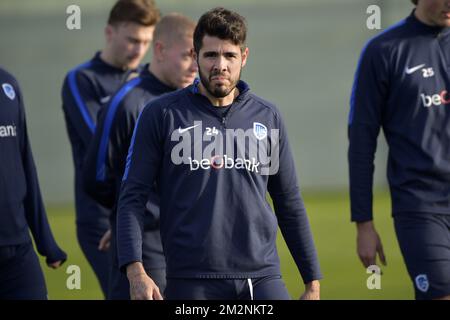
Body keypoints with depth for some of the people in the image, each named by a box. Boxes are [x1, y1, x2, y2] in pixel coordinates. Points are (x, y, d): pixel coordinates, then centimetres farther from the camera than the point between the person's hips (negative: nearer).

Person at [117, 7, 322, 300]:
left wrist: (313, 282, 13)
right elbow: (133, 197, 1)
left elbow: (290, 203, 17)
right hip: (191, 283, -2)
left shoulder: (267, 117, 12)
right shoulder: (161, 115, 3)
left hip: (263, 277, 2)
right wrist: (135, 271, -13)